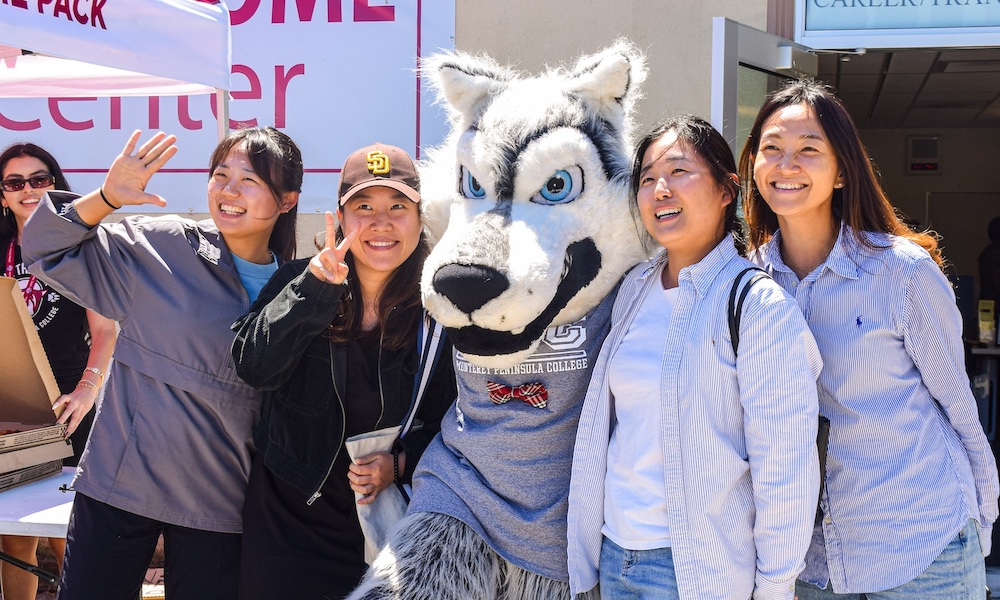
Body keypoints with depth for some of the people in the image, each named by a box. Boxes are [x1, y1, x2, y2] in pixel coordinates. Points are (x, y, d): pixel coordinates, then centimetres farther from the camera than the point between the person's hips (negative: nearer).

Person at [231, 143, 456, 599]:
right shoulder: (297, 282, -5)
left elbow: (449, 424, 1)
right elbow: (254, 367, -20)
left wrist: (401, 465, -16)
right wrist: (316, 286, -28)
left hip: (388, 521, 0)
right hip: (286, 515, 0)